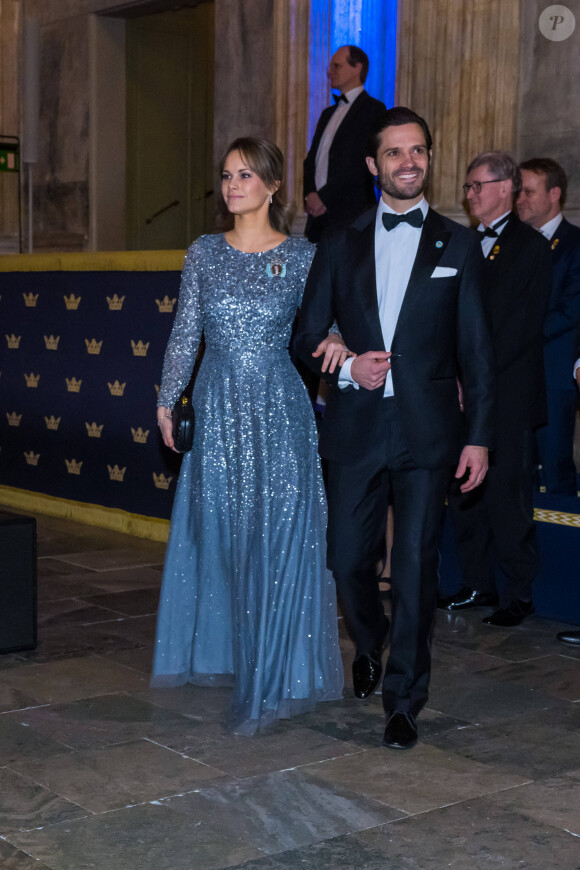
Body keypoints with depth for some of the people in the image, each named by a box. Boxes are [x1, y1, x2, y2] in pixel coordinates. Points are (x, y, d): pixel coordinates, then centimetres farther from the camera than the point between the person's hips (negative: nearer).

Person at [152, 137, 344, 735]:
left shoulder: (302, 257, 0)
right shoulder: (204, 254, 6)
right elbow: (184, 333, 8)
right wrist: (167, 400, 8)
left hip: (279, 407, -2)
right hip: (218, 408, 2)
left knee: (278, 535, -2)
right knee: (218, 531, 9)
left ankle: (272, 673, 7)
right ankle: (222, 653, 25)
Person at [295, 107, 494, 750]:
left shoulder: (457, 244, 6)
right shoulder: (340, 244, 9)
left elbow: (475, 349, 4)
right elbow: (308, 335, 10)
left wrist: (478, 437, -1)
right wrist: (347, 367, -10)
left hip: (427, 430, -1)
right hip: (355, 429, 2)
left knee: (415, 565, -1)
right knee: (348, 559, 7)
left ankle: (404, 699, 14)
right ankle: (370, 646, 39)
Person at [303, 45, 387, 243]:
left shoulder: (373, 109, -2)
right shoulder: (328, 113, 22)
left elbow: (364, 162, -12)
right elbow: (311, 159, 19)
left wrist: (323, 197, -12)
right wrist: (310, 194, -1)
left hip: (350, 214, -6)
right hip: (317, 212, 7)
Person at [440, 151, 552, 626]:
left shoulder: (533, 248, -3)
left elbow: (522, 329, -10)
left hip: (507, 395, -6)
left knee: (508, 495, -3)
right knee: (464, 492, 8)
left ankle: (518, 592, 7)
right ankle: (478, 583, 20)